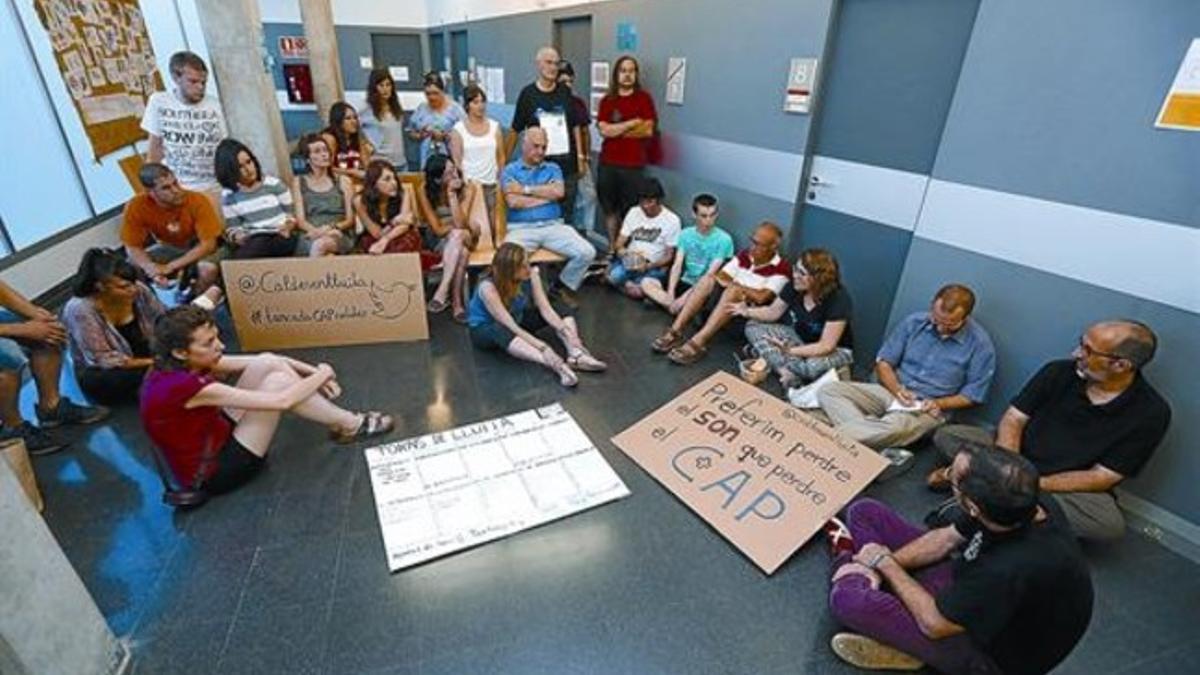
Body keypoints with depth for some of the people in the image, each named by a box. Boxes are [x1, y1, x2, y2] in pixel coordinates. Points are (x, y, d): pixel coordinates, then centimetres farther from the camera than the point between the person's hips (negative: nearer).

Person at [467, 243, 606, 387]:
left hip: (518, 319, 6)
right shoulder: (488, 287, -33)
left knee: (563, 312, -10)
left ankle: (576, 355, -34)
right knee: (500, 332, -42)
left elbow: (545, 308, -21)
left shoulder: (530, 274, -19)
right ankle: (555, 363, -54)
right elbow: (510, 327, -37)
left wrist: (567, 332, -35)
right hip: (484, 328, -6)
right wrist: (543, 347, -45)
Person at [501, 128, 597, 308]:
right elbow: (514, 202, -8)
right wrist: (547, 194, 1)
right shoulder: (510, 171, 10)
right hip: (521, 228, -2)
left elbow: (558, 192, -4)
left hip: (553, 226, 3)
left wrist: (526, 189, -4)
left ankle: (564, 286, 10)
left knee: (587, 252, -17)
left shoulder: (553, 168, 18)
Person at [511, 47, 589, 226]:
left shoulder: (565, 92, 7)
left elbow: (576, 126, 11)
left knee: (567, 213, 8)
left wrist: (580, 156, 5)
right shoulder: (528, 93, 0)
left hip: (567, 163, 2)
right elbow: (516, 130, 3)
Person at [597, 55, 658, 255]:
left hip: (633, 165, -3)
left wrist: (616, 129, -5)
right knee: (609, 209, 8)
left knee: (629, 211, -2)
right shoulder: (607, 100, 10)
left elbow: (648, 130, -7)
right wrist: (632, 123, -8)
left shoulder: (644, 98, 3)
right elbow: (603, 130, -4)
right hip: (607, 163, 3)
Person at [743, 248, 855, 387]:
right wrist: (747, 311, -18)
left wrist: (790, 352, -42)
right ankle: (786, 371, -26)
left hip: (836, 350, -6)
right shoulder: (795, 286, -14)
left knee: (814, 366, -42)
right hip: (800, 338, 6)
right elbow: (773, 312, 0)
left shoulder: (838, 298, -29)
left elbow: (826, 346, -30)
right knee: (753, 326, -11)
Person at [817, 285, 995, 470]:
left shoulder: (980, 344, -6)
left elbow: (973, 394, -1)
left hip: (928, 409, -4)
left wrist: (940, 403, -18)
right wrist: (897, 389, -14)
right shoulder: (913, 322, 1)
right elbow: (883, 362, 4)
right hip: (891, 392, 4)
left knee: (896, 427, -42)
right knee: (828, 390, -20)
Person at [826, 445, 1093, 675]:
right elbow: (946, 538, -1)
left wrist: (885, 563, -13)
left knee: (846, 598, -25)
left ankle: (846, 560, 5)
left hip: (989, 653, -7)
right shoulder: (1022, 503, -19)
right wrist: (887, 563, -9)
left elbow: (935, 624, -26)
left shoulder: (1015, 569, -42)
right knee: (864, 512, 1)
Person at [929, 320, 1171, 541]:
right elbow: (1013, 419, -7)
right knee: (947, 434, -17)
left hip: (1070, 487, -1)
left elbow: (1101, 478, -15)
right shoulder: (1058, 372, -8)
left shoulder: (1151, 413, -14)